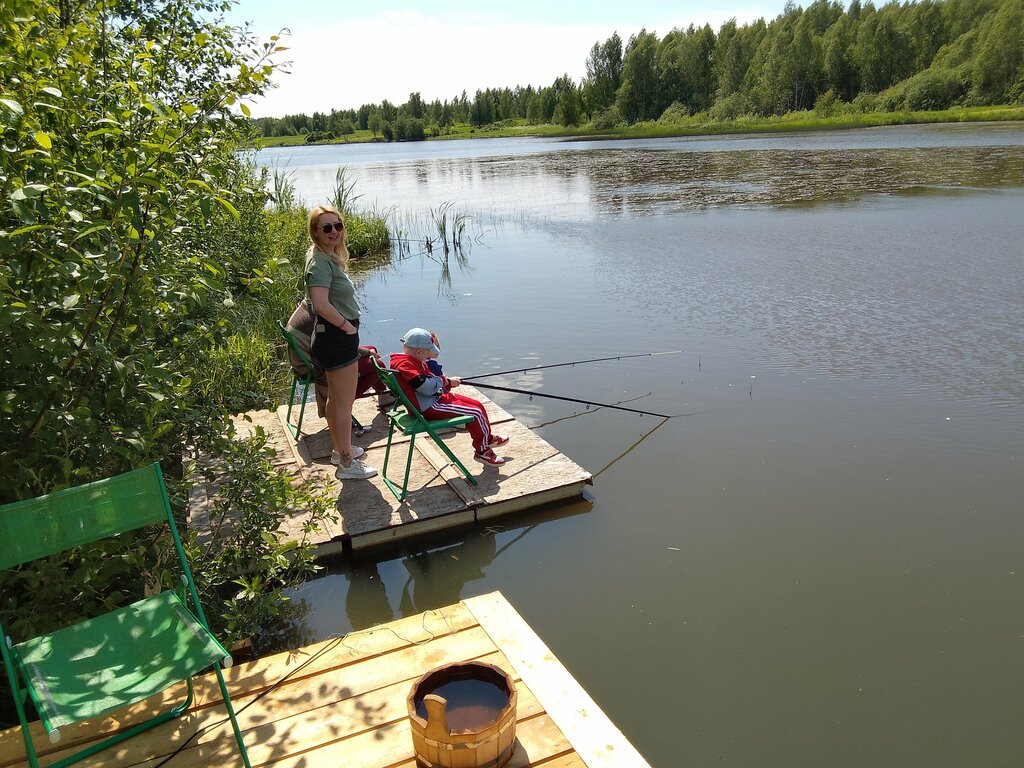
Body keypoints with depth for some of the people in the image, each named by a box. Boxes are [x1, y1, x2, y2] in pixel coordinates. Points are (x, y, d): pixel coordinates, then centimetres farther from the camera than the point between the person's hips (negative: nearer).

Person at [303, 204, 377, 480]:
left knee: (336, 400, 21)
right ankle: (347, 464, 11)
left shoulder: (330, 258, 11)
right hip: (337, 339, -10)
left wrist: (347, 325, 13)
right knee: (344, 403, 0)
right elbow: (322, 304, -31)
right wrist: (346, 325, -17)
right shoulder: (321, 261, -19)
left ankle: (342, 451, 36)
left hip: (336, 337, 10)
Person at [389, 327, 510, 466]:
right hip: (429, 408, -11)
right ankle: (482, 451, 3)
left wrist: (448, 382, 2)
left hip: (436, 399, 11)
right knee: (475, 413, -13)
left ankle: (488, 438, 32)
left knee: (478, 405, 13)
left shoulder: (411, 361, 12)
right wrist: (444, 380, -9)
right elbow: (427, 387, -28)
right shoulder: (405, 365, -22)